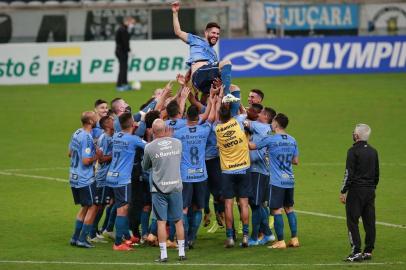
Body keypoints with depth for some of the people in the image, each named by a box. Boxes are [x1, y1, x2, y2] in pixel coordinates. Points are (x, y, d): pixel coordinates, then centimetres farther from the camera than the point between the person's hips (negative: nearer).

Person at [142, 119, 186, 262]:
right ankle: (181, 252, 13)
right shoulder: (177, 143, -1)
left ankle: (163, 254, -1)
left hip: (159, 188, -2)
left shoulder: (149, 147, -8)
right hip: (176, 186, 2)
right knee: (178, 220, 10)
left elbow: (145, 167, 7)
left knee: (161, 221, 0)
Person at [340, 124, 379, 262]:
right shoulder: (373, 151, 11)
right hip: (370, 191, 7)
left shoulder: (354, 151, -11)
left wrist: (343, 192, -9)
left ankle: (356, 252, -10)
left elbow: (349, 174, -14)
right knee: (369, 222, 9)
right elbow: (377, 174, 17)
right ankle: (368, 251, 11)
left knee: (352, 222, -4)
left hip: (356, 190, -7)